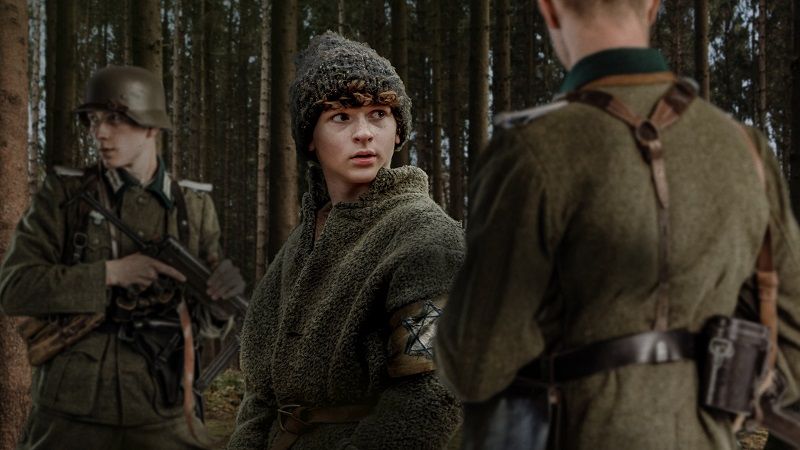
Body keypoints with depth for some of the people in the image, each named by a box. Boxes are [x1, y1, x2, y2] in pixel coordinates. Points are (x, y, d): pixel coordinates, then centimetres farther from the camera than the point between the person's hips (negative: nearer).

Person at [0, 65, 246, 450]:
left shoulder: (193, 206, 4)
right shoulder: (63, 194, -2)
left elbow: (206, 321, 7)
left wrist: (222, 295, -17)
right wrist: (112, 273, -19)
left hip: (161, 418, 2)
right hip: (72, 415, -1)